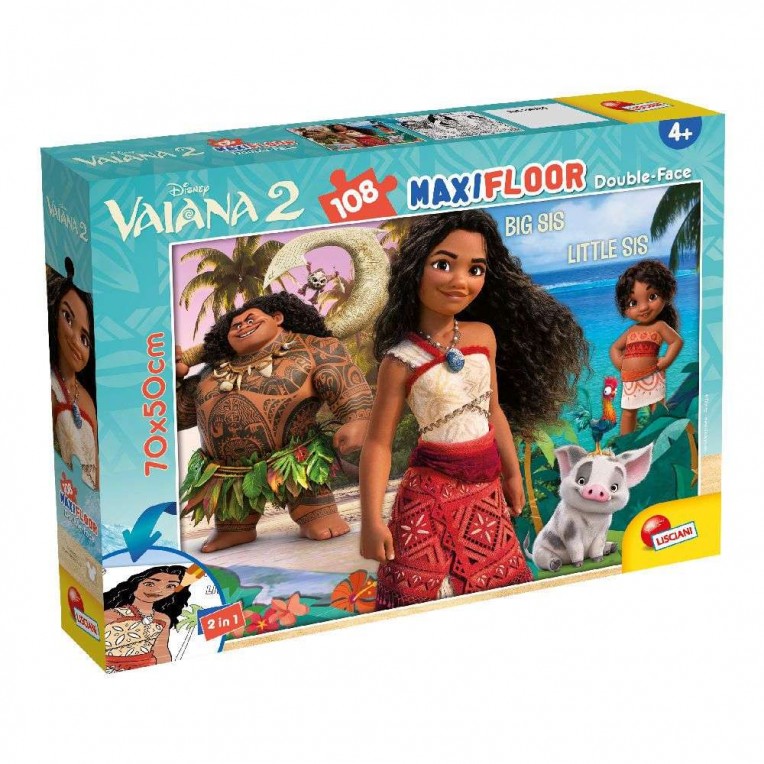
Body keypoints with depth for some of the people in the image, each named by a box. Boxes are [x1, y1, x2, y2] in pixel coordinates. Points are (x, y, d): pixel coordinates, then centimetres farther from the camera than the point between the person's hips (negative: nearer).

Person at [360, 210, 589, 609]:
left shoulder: (484, 336, 2)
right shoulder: (402, 358, -13)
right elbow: (379, 441, -12)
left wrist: (512, 473, 22)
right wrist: (371, 521, -16)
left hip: (486, 490, 6)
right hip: (432, 491, -6)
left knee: (499, 586, 12)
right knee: (423, 591, -8)